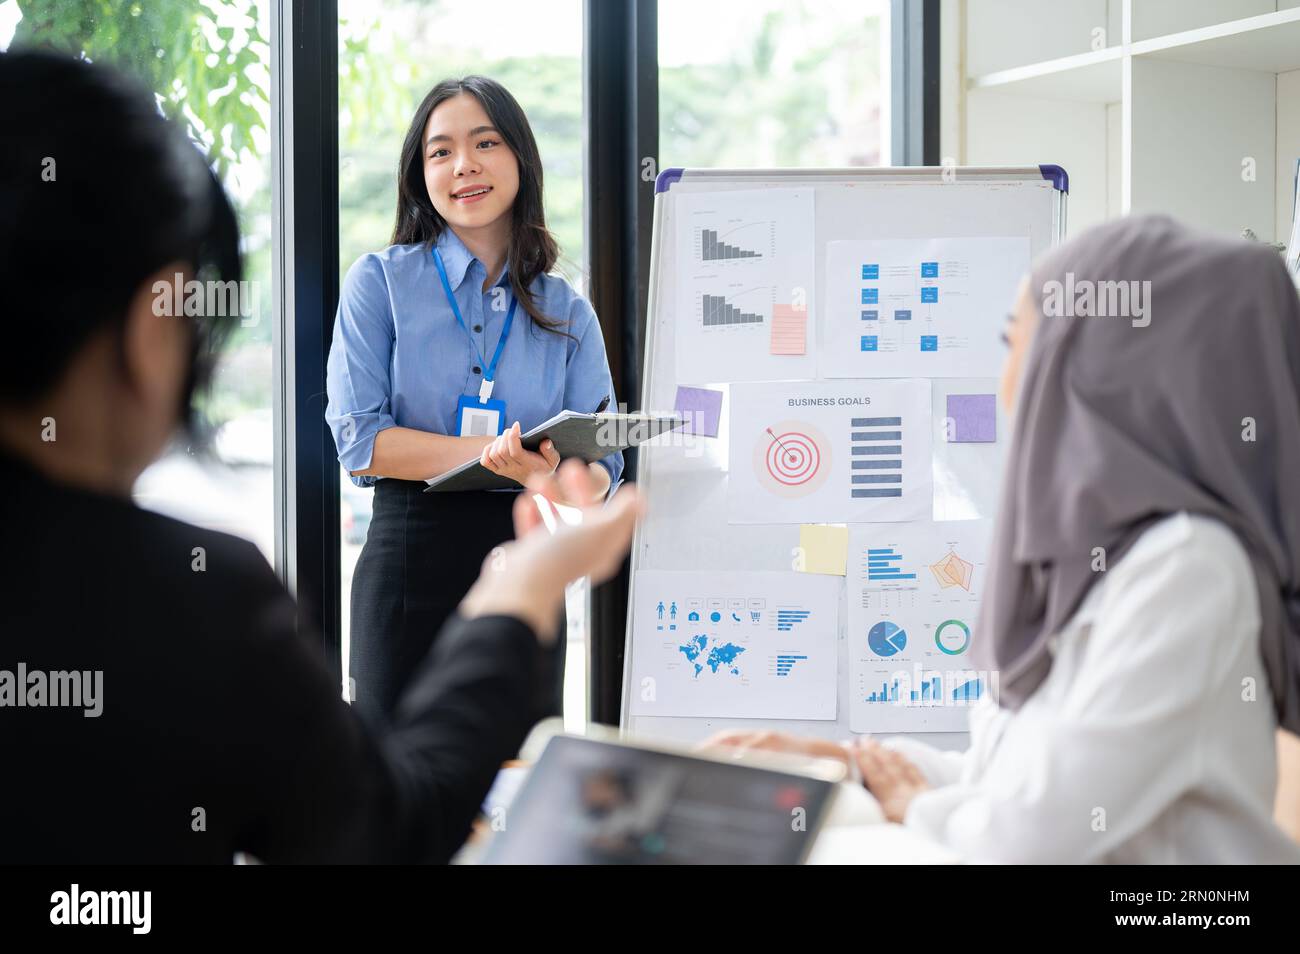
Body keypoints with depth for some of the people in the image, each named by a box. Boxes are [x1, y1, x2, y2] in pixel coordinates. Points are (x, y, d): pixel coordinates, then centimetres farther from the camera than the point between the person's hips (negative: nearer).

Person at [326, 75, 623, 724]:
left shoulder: (568, 312, 8)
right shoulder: (380, 282, 2)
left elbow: (601, 469, 1)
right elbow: (358, 438, -9)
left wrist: (549, 472, -22)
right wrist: (490, 451, -19)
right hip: (410, 561, -2)